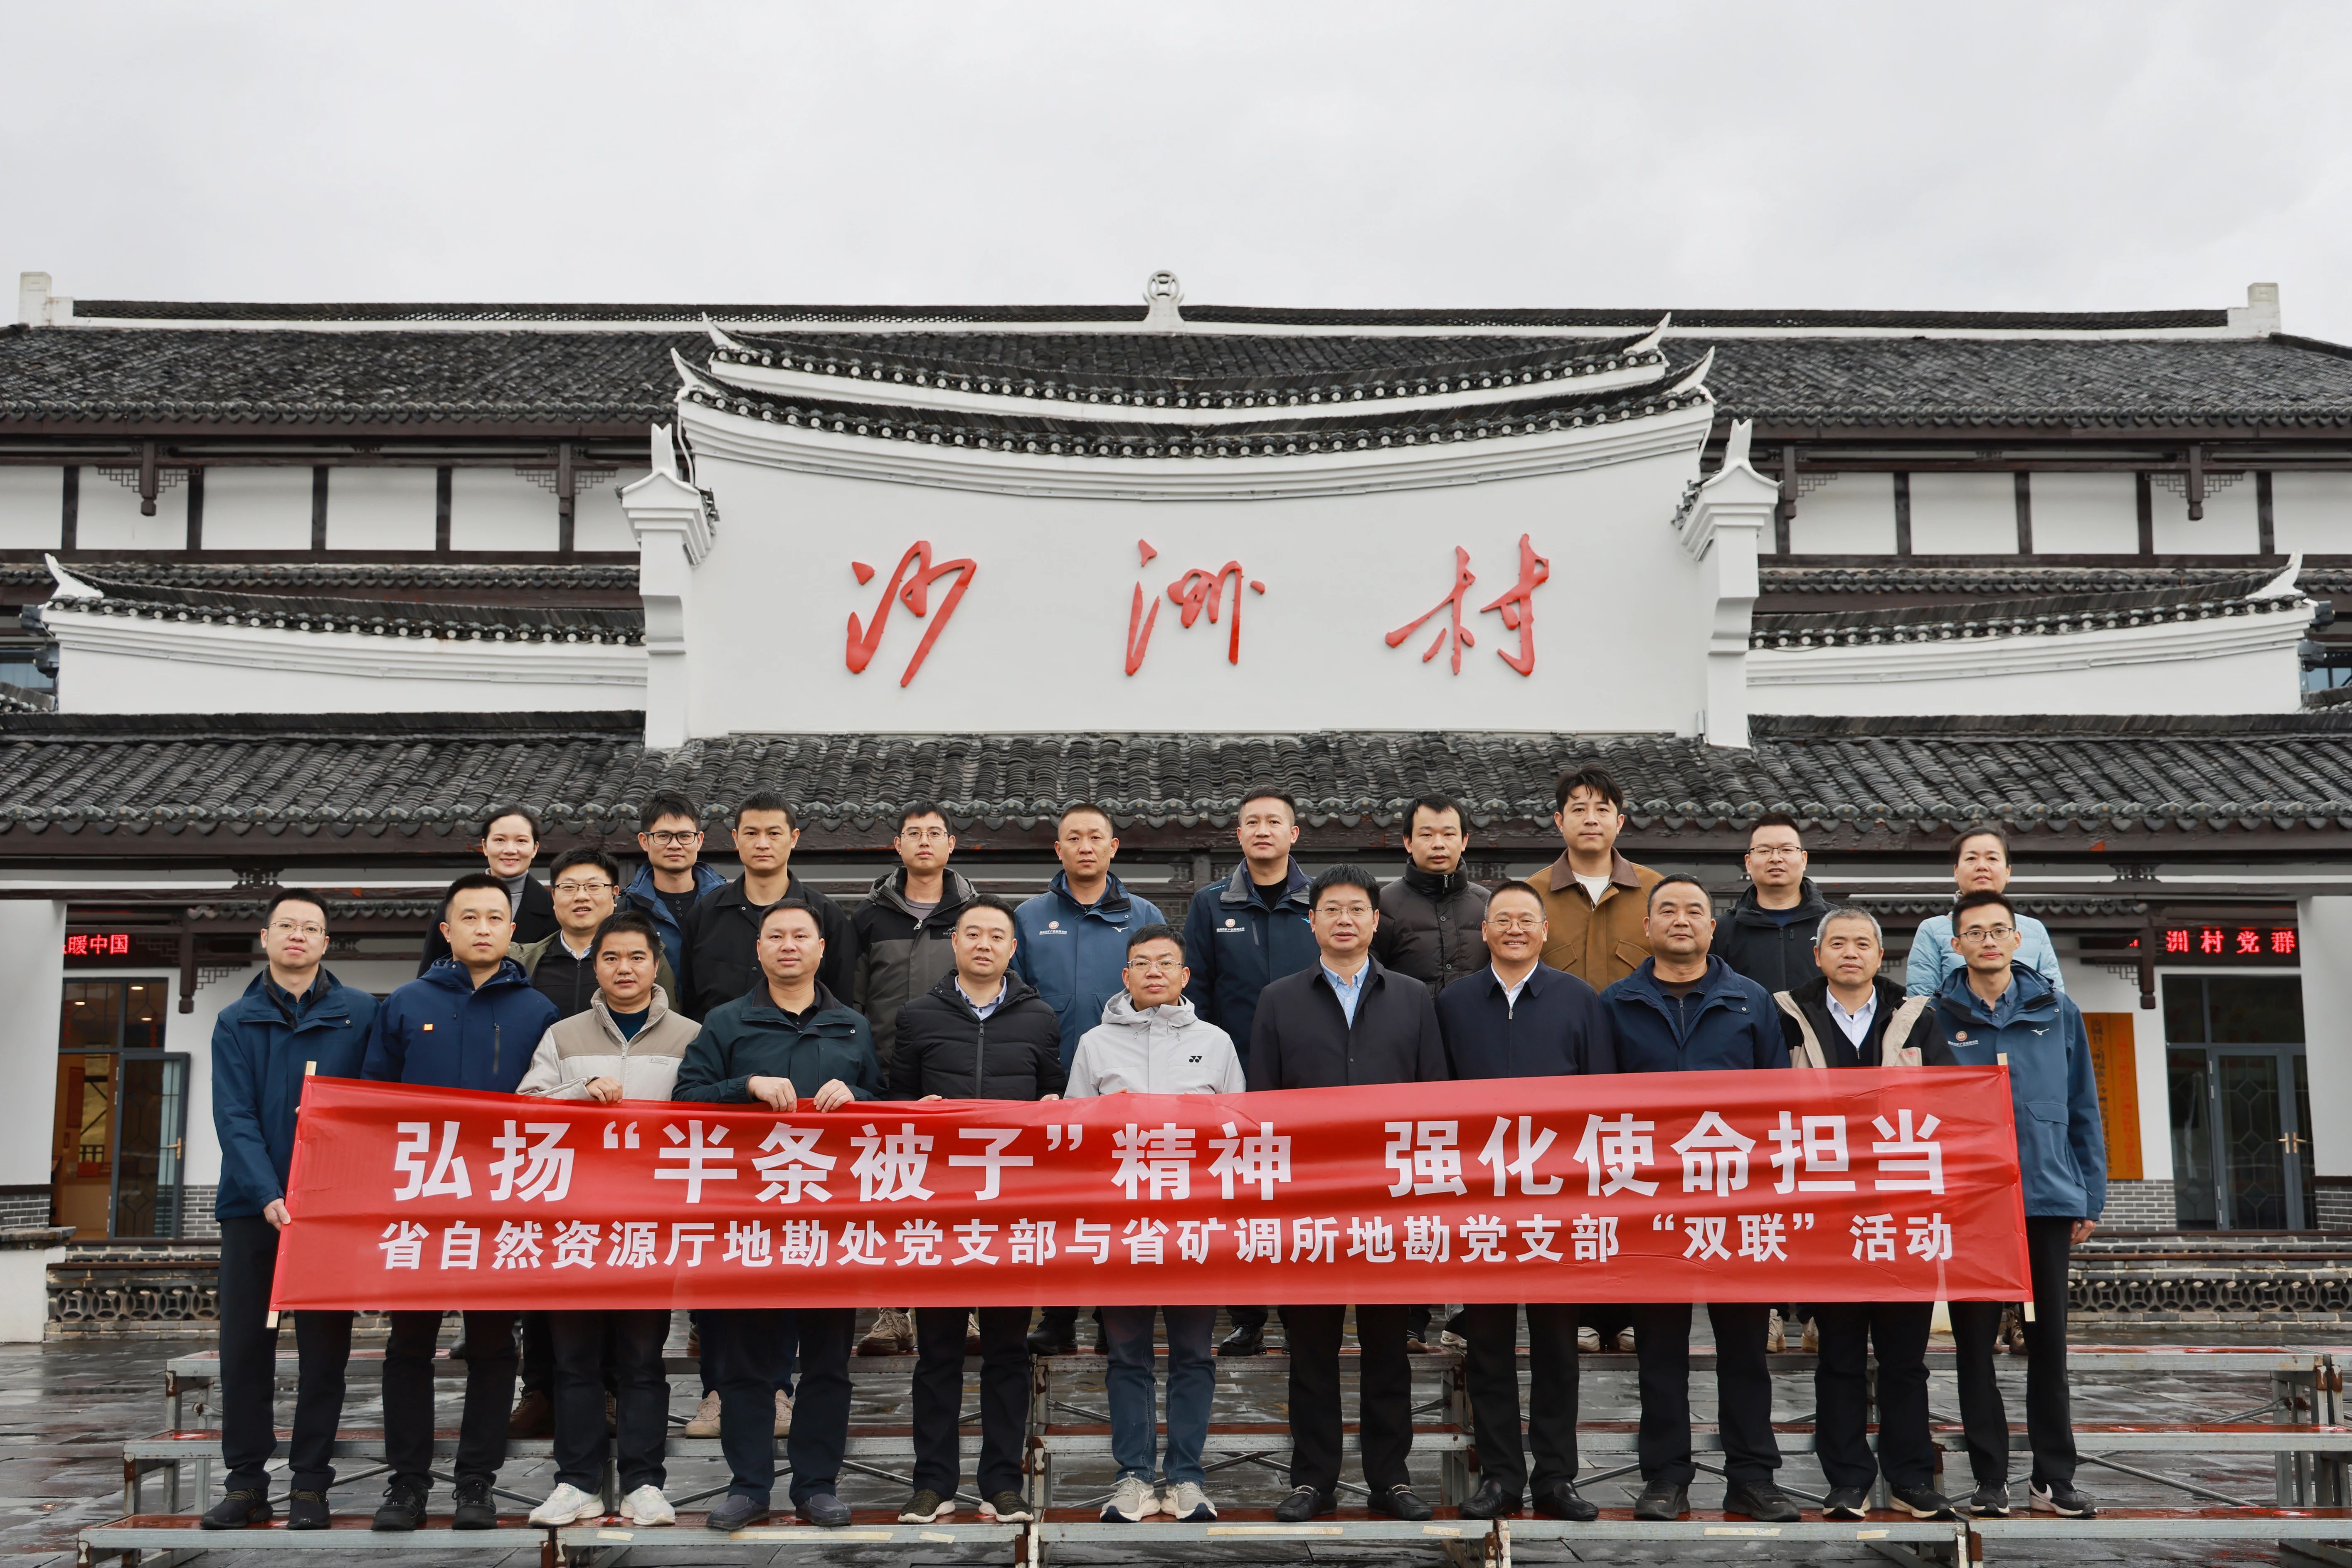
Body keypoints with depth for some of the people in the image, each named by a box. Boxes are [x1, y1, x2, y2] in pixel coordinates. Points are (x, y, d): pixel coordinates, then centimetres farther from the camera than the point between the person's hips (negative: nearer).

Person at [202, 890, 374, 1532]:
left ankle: (310, 1481, 11)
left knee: (324, 1345, 2)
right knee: (244, 1345, 5)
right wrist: (267, 1195, -18)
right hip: (253, 1205, 1)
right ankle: (246, 1480, 15)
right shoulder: (236, 1022, 6)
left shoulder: (361, 1014, 3)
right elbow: (234, 1117, -4)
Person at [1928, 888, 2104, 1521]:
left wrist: (2090, 1199, 6)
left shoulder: (2058, 1013, 6)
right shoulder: (1938, 1018, 2)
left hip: (2047, 1200, 1)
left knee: (2048, 1343, 7)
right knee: (1974, 1343, 4)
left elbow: (2083, 1111, 9)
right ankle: (1990, 1478, 13)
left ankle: (2054, 1478, 17)